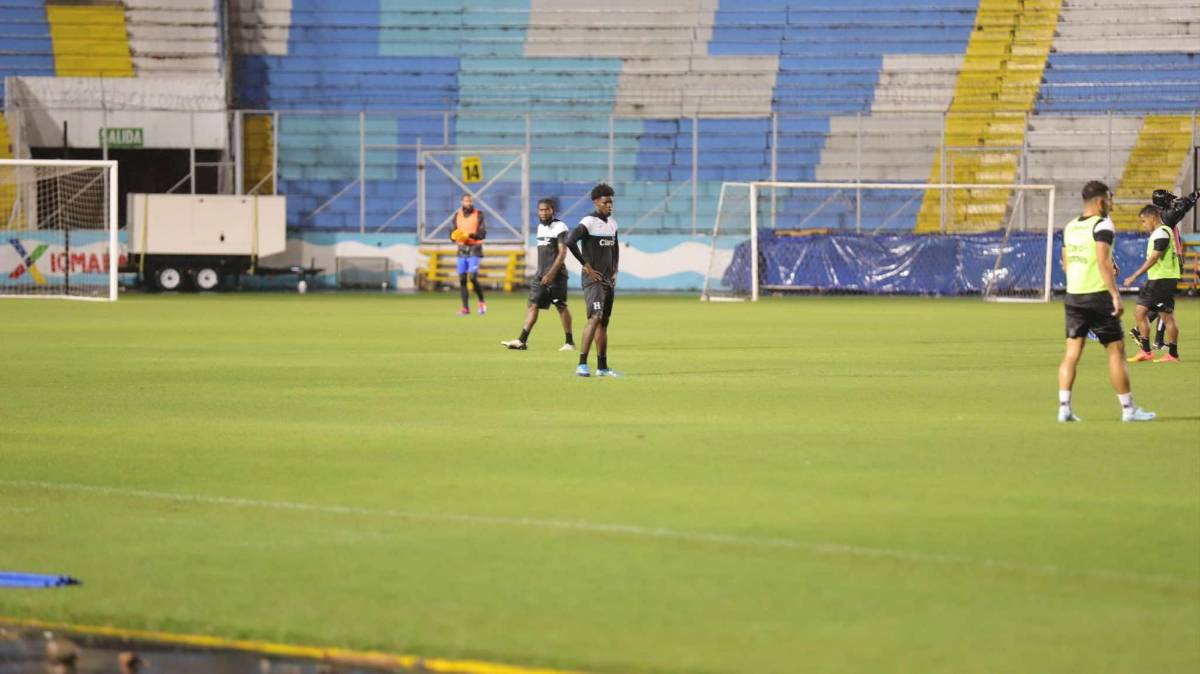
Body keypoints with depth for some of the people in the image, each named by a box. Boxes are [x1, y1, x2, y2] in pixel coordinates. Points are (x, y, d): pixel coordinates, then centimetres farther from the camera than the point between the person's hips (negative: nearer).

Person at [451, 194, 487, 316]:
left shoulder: (478, 215, -2)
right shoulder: (457, 215, 10)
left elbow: (483, 233, -9)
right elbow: (453, 234, 14)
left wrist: (471, 235, -26)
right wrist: (454, 237, -10)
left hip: (474, 250, -4)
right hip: (462, 250, 4)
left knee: (473, 277, -16)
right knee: (462, 279, 1)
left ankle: (482, 302, 5)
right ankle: (465, 308, 7)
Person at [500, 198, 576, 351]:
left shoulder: (560, 227, -10)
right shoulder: (541, 227, 14)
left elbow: (562, 253, -16)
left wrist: (551, 274, -22)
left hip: (556, 274, -7)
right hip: (541, 275, 7)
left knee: (561, 307, -2)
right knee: (533, 305, 0)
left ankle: (570, 342, 6)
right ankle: (522, 341, -4)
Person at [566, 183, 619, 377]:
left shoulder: (612, 223, 13)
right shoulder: (589, 222, -13)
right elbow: (570, 242, -24)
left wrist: (614, 271, 15)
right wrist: (586, 265, -18)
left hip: (608, 280, 8)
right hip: (593, 279, -8)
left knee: (604, 322, 10)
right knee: (595, 318, -19)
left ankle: (602, 367, 13)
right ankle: (582, 364, -20)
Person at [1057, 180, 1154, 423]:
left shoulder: (1070, 227, 11)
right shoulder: (1102, 225, -11)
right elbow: (1103, 261, -21)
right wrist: (1115, 294, -22)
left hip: (1073, 295, 7)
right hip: (1098, 297, -7)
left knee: (1072, 353, 6)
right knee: (1116, 352, 2)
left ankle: (1064, 408, -1)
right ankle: (1128, 409, 5)